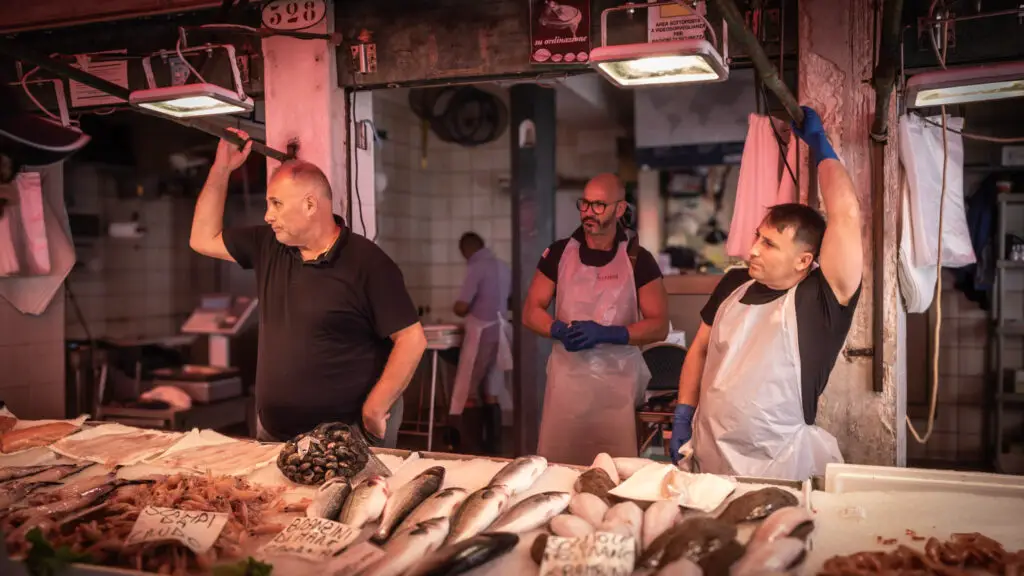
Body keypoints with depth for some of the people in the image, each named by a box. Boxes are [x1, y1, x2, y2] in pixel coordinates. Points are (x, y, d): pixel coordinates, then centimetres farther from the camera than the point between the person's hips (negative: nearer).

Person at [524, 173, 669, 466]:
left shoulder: (638, 259, -1)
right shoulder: (559, 253, 4)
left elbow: (659, 325, -3)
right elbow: (531, 312, 6)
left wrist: (607, 333, -18)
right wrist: (559, 329, -15)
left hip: (618, 379, -1)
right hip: (566, 375, 2)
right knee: (556, 465, 3)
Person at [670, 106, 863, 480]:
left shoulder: (821, 298, -14)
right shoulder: (734, 284, 2)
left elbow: (846, 214, -24)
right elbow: (700, 349, 13)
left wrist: (818, 142, -13)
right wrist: (683, 414, 5)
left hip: (780, 468, -4)